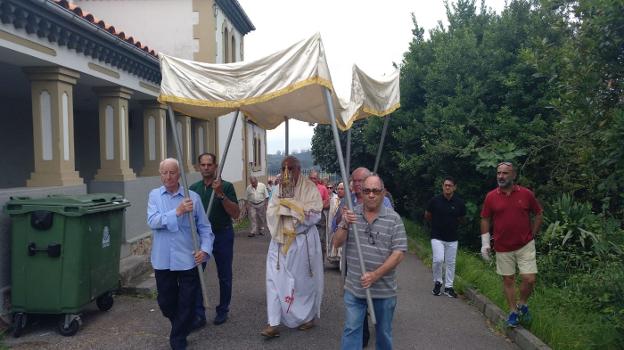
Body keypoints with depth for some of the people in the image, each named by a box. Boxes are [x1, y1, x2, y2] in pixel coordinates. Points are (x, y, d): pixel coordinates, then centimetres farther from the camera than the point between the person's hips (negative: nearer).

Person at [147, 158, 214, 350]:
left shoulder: (193, 197, -3)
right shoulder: (154, 195, 2)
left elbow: (204, 227, -1)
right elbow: (153, 221, -15)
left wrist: (205, 249, -14)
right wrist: (177, 212, -26)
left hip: (187, 259, -1)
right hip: (163, 260, 2)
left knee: (187, 302, 6)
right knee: (165, 301, 16)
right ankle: (179, 326, 46)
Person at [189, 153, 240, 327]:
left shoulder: (226, 186, -8)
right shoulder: (194, 188, 4)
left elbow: (235, 214, -15)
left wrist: (221, 194, -25)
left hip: (222, 235, -2)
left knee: (224, 276, 9)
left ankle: (223, 310, 25)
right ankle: (198, 315, 6)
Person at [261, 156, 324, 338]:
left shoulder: (310, 188, -7)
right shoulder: (278, 188, 7)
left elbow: (314, 215, -15)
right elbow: (270, 214, 0)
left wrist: (288, 204, -16)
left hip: (303, 241, -4)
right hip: (280, 240, 4)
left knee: (304, 280, 9)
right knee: (275, 279, -3)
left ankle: (308, 317, 30)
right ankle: (274, 323, 2)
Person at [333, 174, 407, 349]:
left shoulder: (394, 219, -8)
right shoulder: (351, 214, 0)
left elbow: (398, 253, -11)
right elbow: (337, 243, 1)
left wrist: (375, 275, -18)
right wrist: (345, 225, -19)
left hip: (384, 289, -1)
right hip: (354, 287, 2)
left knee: (383, 332, 16)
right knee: (351, 330, 8)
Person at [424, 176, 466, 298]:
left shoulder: (459, 202, -6)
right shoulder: (435, 200, -11)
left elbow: (461, 217, 14)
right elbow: (427, 216, 6)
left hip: (452, 238, 2)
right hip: (437, 237, -2)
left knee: (450, 263, 7)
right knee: (438, 260, -15)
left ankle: (448, 287, 20)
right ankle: (437, 282, 9)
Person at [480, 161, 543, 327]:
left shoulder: (526, 194, -5)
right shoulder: (491, 196, -4)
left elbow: (538, 214, 8)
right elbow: (485, 219, 4)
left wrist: (532, 234, 5)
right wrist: (485, 242, 0)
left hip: (525, 245, 0)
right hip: (503, 248, 1)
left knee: (529, 279, -4)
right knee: (508, 279, 8)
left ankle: (523, 305, 23)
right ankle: (513, 312, 23)